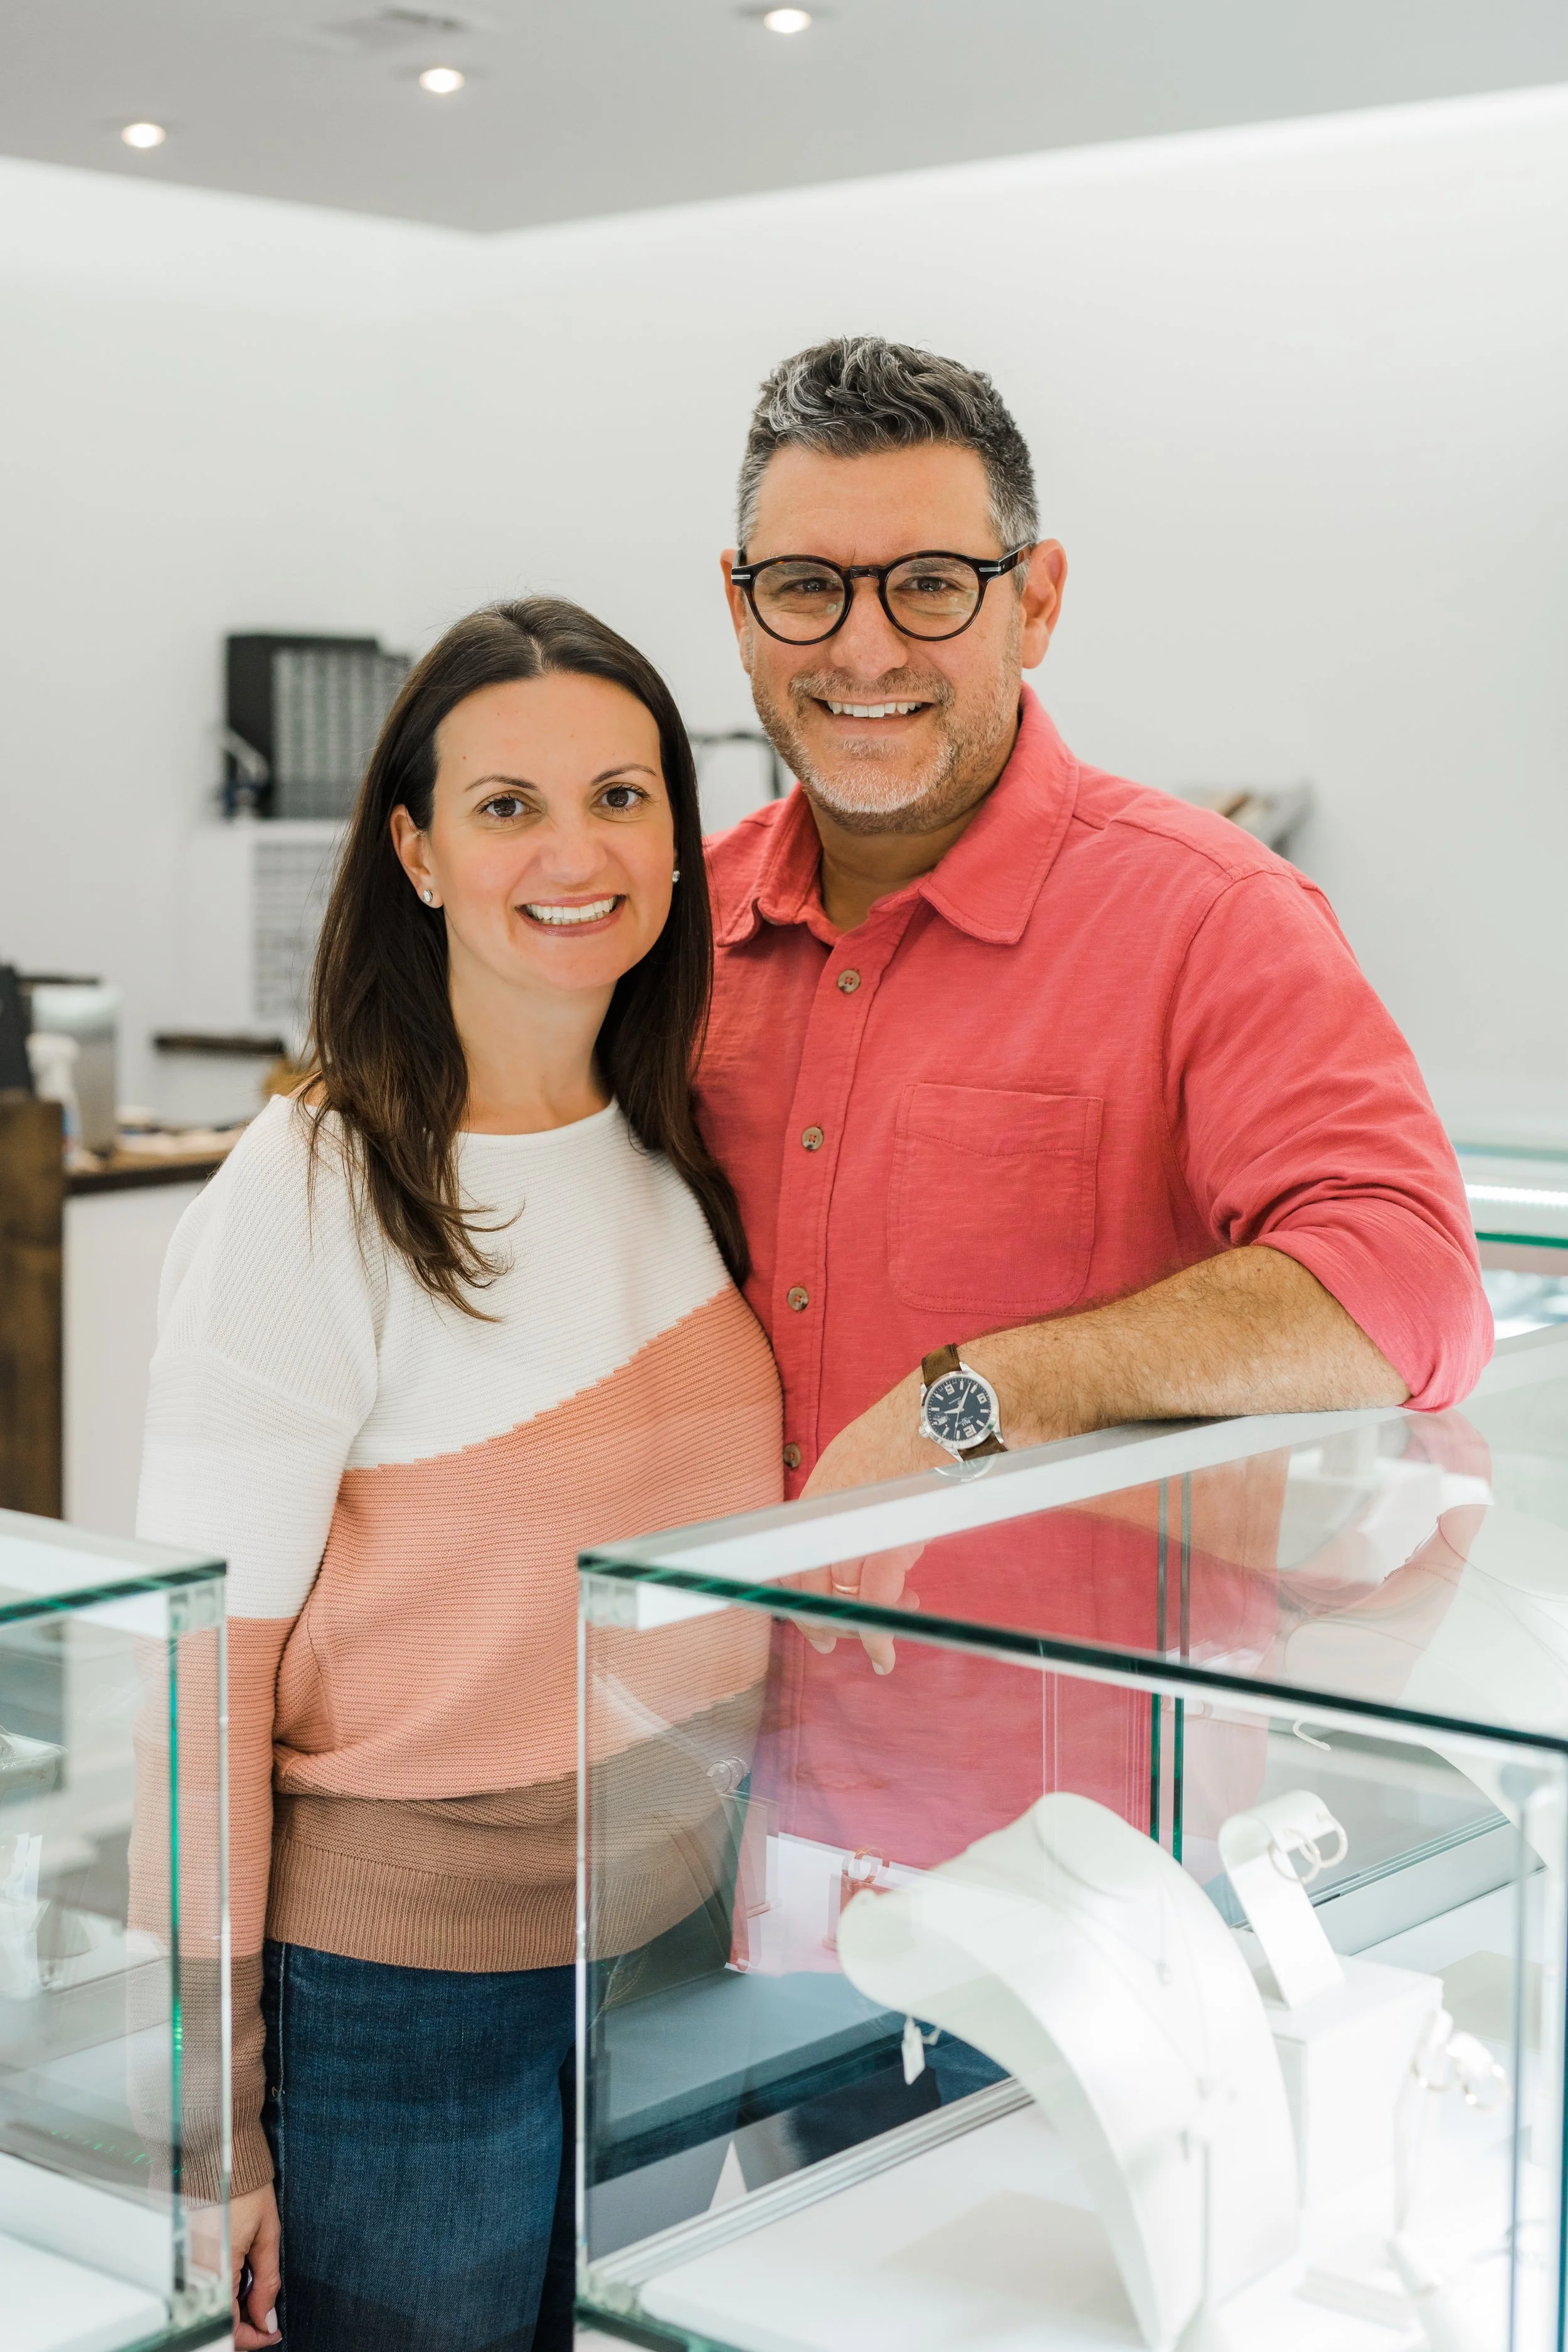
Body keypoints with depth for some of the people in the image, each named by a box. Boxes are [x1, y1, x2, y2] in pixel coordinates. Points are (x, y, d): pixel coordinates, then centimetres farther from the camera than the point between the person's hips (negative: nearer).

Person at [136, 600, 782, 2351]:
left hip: (675, 1949, 6)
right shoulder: (307, 1202, -15)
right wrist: (208, 2128, -14)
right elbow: (203, 1669, -15)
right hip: (397, 1994, -6)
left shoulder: (683, 1159, 4)